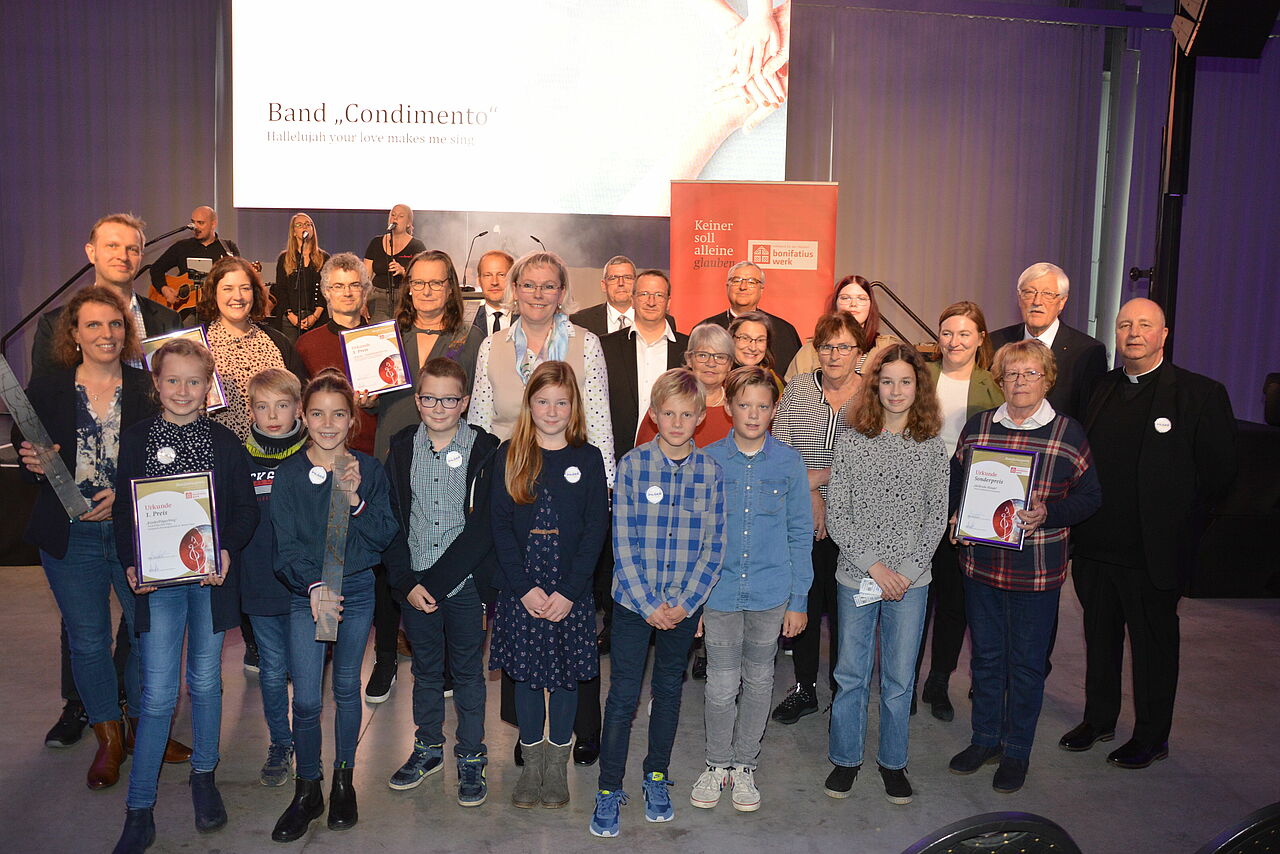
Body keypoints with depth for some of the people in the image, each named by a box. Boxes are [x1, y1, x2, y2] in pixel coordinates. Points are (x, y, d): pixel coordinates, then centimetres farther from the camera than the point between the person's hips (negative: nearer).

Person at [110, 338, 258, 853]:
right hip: (156, 580, -1)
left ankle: (204, 777, 32)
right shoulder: (136, 439, 2)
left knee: (206, 682, 13)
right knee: (157, 695, -2)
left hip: (211, 578, 1)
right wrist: (130, 564, -10)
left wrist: (227, 551, -14)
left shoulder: (225, 442, 1)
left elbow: (246, 509, 3)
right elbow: (122, 510, 4)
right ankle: (139, 812, 9)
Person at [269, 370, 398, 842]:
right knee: (306, 700, -3)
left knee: (347, 688, 13)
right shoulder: (289, 473, -3)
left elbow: (384, 536, -5)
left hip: (357, 589, 1)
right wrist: (314, 586, -18)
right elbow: (286, 542, -5)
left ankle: (344, 780, 30)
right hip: (305, 592, -1)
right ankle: (307, 790, 17)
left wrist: (356, 500, -21)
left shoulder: (369, 469, -1)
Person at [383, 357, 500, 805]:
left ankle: (471, 756, 24)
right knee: (426, 669, 17)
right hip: (414, 585, 3)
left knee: (468, 671, 9)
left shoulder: (484, 451, -7)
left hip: (465, 583, -3)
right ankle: (428, 747, 34)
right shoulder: (401, 450, 2)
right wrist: (406, 582, -7)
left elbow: (483, 527, -10)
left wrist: (437, 581, -15)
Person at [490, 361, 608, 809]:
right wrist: (525, 588, -11)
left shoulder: (588, 458, 0)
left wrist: (569, 591, -11)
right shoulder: (510, 455, 1)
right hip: (520, 590, 0)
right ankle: (531, 762, 27)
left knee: (565, 674, 9)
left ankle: (557, 763, 26)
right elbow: (500, 525, -2)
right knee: (525, 673, 9)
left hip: (571, 592, 0)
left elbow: (596, 529, -3)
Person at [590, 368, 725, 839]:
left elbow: (714, 547, -1)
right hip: (633, 600, -2)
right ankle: (609, 789, 18)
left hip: (685, 604, 2)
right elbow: (623, 543, -8)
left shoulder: (711, 471, -3)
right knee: (623, 693, 2)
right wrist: (649, 604, -12)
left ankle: (657, 777, 34)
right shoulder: (632, 464, -7)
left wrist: (685, 602, -9)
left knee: (669, 688, 16)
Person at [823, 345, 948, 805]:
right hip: (856, 577, -1)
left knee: (900, 678, 11)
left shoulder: (932, 446, 0)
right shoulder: (852, 441, -4)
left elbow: (937, 516, 1)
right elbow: (836, 515, -5)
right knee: (851, 674, 10)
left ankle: (893, 762, 29)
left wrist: (908, 569, -9)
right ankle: (845, 759, 27)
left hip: (911, 580, 1)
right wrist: (874, 564, -12)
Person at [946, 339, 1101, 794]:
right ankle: (985, 739, 32)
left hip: (1037, 569, -3)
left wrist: (1048, 514, -19)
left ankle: (1016, 752, 26)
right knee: (985, 654, 15)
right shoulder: (977, 426, 4)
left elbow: (1090, 496, -2)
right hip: (980, 563, 3)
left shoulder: (1069, 433, -5)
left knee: (1026, 663, 9)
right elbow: (955, 480, 13)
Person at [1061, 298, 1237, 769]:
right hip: (1095, 544, 5)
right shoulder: (1101, 389, 7)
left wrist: (1172, 515, -6)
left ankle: (1151, 737, 27)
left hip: (1152, 550, -4)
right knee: (1099, 636, 18)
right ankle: (1098, 719, 36)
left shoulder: (1200, 393, -7)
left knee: (1153, 643, 10)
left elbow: (1219, 474, -7)